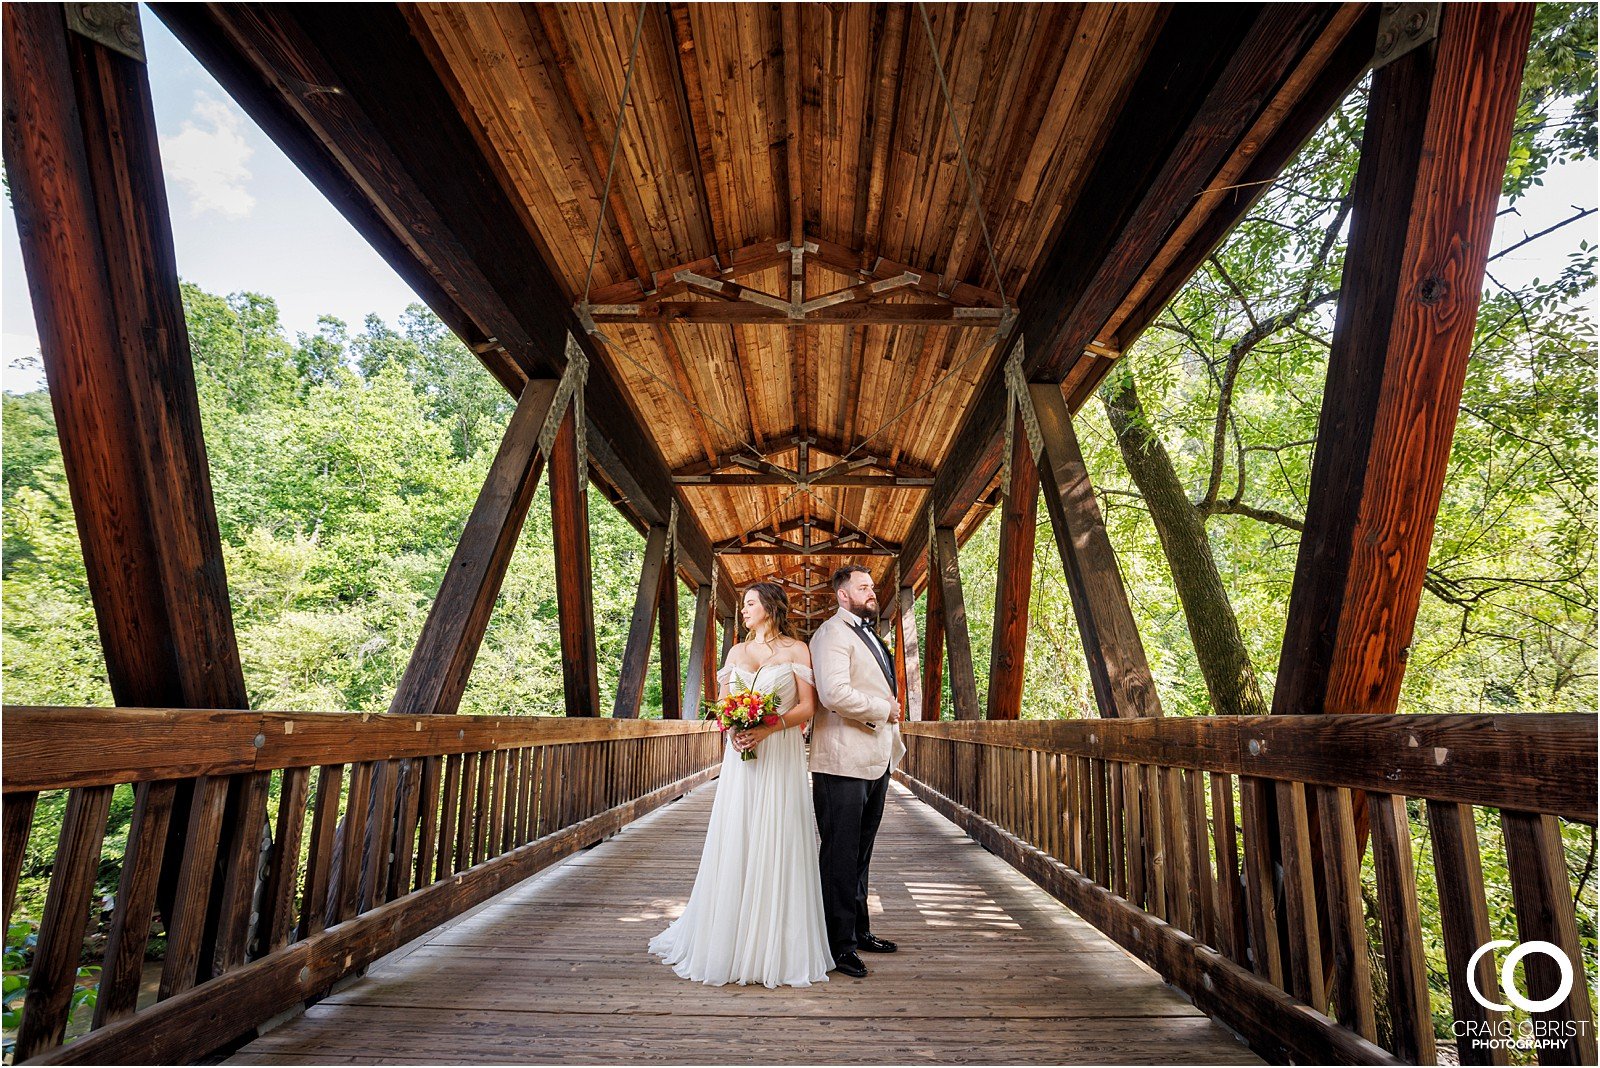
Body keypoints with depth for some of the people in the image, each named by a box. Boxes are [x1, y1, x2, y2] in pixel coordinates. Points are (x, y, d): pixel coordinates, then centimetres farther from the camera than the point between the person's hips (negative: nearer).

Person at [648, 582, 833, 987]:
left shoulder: (796, 649, 1)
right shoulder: (737, 652, 14)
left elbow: (807, 707, -5)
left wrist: (769, 728, -18)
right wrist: (733, 729, -8)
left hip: (781, 758, -3)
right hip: (741, 756, 4)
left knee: (777, 845, -1)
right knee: (735, 846, 4)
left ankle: (777, 947, 12)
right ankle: (731, 941, 17)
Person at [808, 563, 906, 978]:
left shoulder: (869, 635, 19)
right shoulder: (832, 633, -12)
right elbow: (834, 694, -26)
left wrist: (893, 740, 14)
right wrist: (884, 710, -13)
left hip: (875, 760, 9)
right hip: (843, 762, -9)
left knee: (860, 854, 18)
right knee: (841, 857, 1)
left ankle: (858, 931, 30)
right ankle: (839, 945, 12)